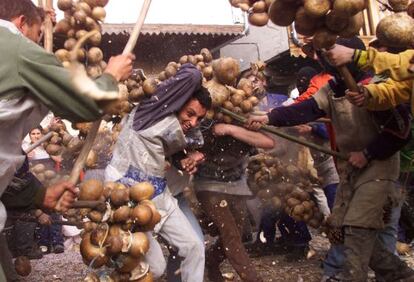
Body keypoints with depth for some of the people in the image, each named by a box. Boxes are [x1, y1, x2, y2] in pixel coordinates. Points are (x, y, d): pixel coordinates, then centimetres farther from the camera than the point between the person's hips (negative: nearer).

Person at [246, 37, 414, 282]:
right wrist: (269, 118, -22)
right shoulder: (332, 89, 3)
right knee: (345, 227, 11)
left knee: (358, 228, -14)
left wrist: (368, 153, -18)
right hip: (351, 167, 8)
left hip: (377, 166, -8)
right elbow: (305, 110, -10)